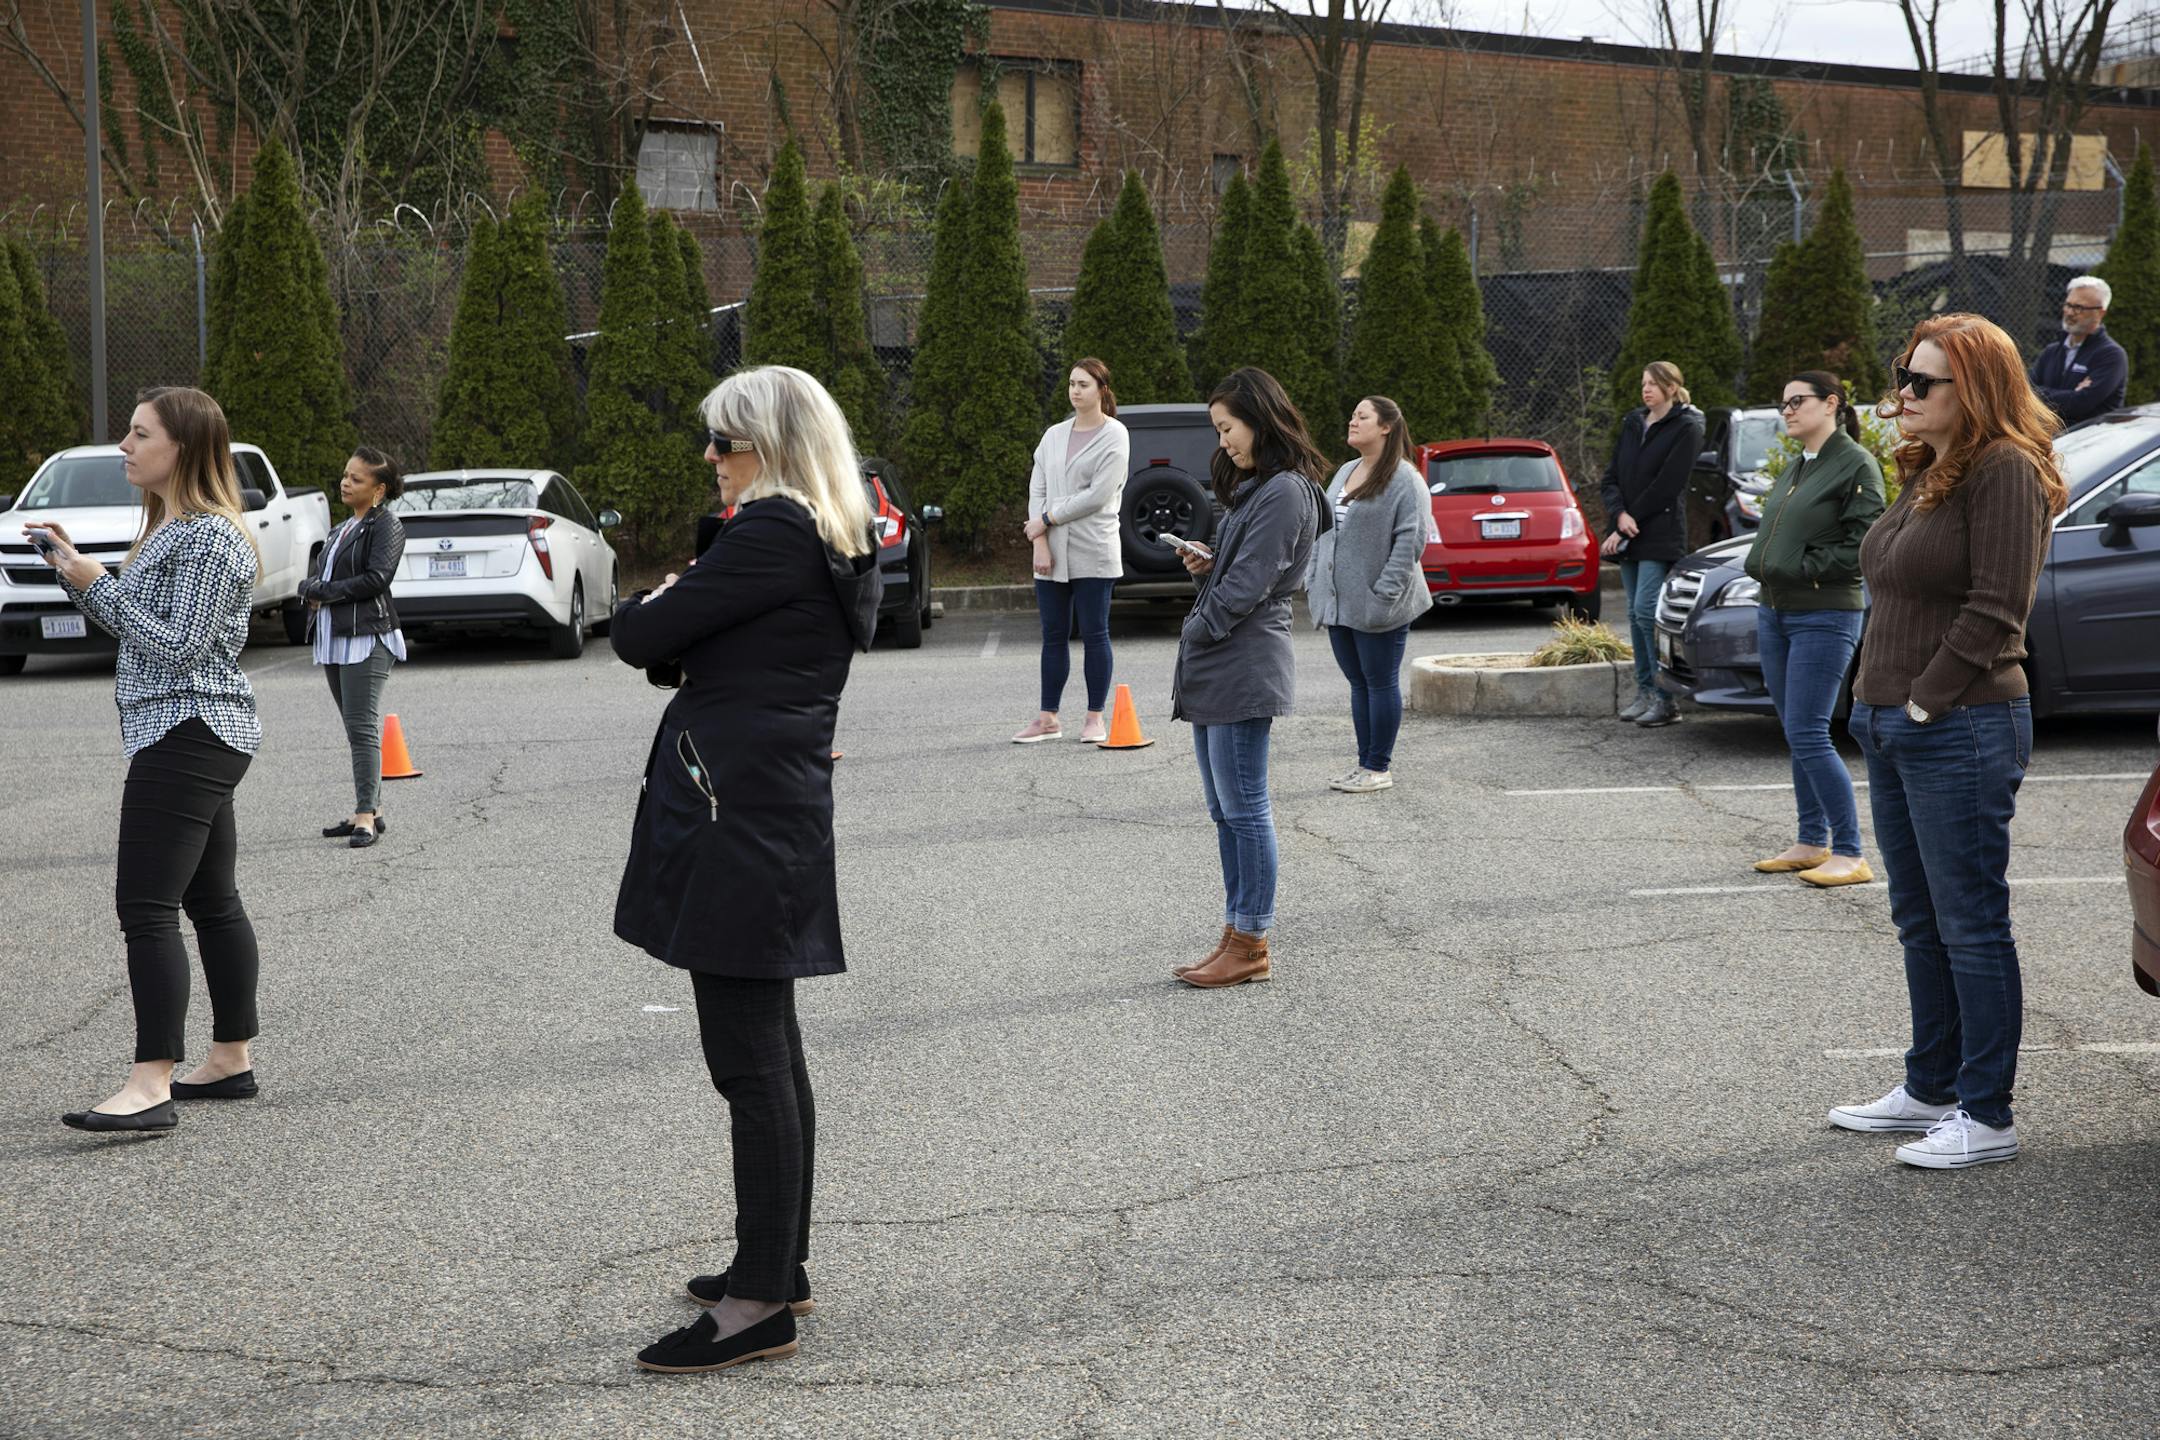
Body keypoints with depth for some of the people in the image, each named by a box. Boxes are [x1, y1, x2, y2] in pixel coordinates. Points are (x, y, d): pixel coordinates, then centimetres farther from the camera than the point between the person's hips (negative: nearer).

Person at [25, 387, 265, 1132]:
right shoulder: (172, 527, 17)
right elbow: (140, 627, 20)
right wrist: (76, 568, 10)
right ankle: (231, 1061, 21)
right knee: (211, 902, 14)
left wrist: (98, 584, -14)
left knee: (146, 907, -14)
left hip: (186, 735, -11)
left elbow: (178, 646, -20)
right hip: (197, 738, 11)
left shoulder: (208, 538, -16)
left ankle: (151, 1086, -17)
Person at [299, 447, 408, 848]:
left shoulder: (386, 525, -4)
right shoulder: (342, 529, 21)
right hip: (332, 638, 9)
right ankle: (371, 811, 15)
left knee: (363, 728, -12)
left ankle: (366, 817, -13)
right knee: (356, 728, 10)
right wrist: (312, 589, -6)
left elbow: (377, 578, -17)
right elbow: (312, 578, 18)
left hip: (366, 637, -9)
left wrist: (325, 591, -10)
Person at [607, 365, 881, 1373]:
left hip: (734, 815, -10)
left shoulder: (770, 532, -15)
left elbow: (639, 638, -13)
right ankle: (778, 1263, 28)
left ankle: (761, 1301, -1)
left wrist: (648, 608, 7)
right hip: (781, 809, 10)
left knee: (748, 1059, -6)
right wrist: (677, 614, 1)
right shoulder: (840, 547, 15)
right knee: (768, 1052, 17)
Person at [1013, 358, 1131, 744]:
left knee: (1094, 635, -1)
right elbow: (1037, 490, 8)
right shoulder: (1055, 436, 13)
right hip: (1052, 552, 5)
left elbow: (1098, 495, -13)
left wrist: (1046, 520, -8)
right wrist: (1040, 543, -6)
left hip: (1092, 553, -5)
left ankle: (1095, 718, 5)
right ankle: (1048, 718, 11)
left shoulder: (1114, 436, -4)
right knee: (1054, 636, 7)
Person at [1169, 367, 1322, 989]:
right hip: (1213, 674, 10)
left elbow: (1250, 585, -18)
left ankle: (1251, 947, 0)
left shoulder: (1284, 492, -14)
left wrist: (1196, 634, -10)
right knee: (1226, 812, 12)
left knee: (1244, 809, -5)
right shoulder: (1254, 487, 18)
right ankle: (1237, 935, 18)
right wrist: (1208, 565, 4)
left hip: (1244, 668, -10)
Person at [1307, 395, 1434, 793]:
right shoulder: (1345, 473, 15)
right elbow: (1322, 529, 19)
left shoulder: (1405, 481, -10)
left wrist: (1385, 592, -21)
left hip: (1376, 607, -8)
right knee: (1358, 683, 12)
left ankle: (1379, 768, 7)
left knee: (1380, 683, 0)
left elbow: (1410, 540, -16)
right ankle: (1364, 763, 19)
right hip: (1338, 604, 8)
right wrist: (1314, 581, 11)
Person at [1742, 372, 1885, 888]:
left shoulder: (1856, 465, -9)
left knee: (1808, 736, -11)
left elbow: (1862, 545, -15)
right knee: (1797, 735, 12)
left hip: (1824, 617, -9)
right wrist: (1763, 566, 5)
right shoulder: (1796, 468, 17)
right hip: (1774, 611, 9)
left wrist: (1802, 569, -14)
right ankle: (1811, 842, 21)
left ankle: (1850, 854, -6)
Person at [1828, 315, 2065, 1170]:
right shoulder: (1927, 472, 15)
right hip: (1891, 727, 10)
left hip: (1960, 734, -10)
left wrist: (1924, 704, -16)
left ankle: (1986, 1117, 4)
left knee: (1971, 925, -3)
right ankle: (1930, 1090, 27)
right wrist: (1876, 700, 11)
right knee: (1920, 923, 16)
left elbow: (1994, 611, -19)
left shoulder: (2005, 473, -13)